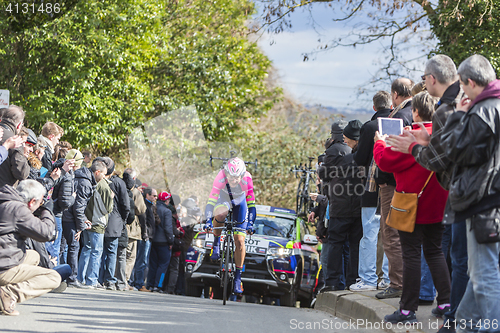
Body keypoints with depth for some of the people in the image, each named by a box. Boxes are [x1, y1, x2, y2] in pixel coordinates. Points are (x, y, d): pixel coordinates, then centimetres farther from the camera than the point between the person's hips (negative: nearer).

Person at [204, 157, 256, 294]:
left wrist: (250, 223, -36)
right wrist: (208, 220, -45)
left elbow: (251, 203, -28)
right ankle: (217, 241, -11)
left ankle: (238, 276, 3)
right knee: (220, 213, -39)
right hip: (223, 199, -1)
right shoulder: (221, 177, -35)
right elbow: (211, 199, -35)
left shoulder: (246, 179, -33)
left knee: (240, 241, -7)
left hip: (239, 202, 1)